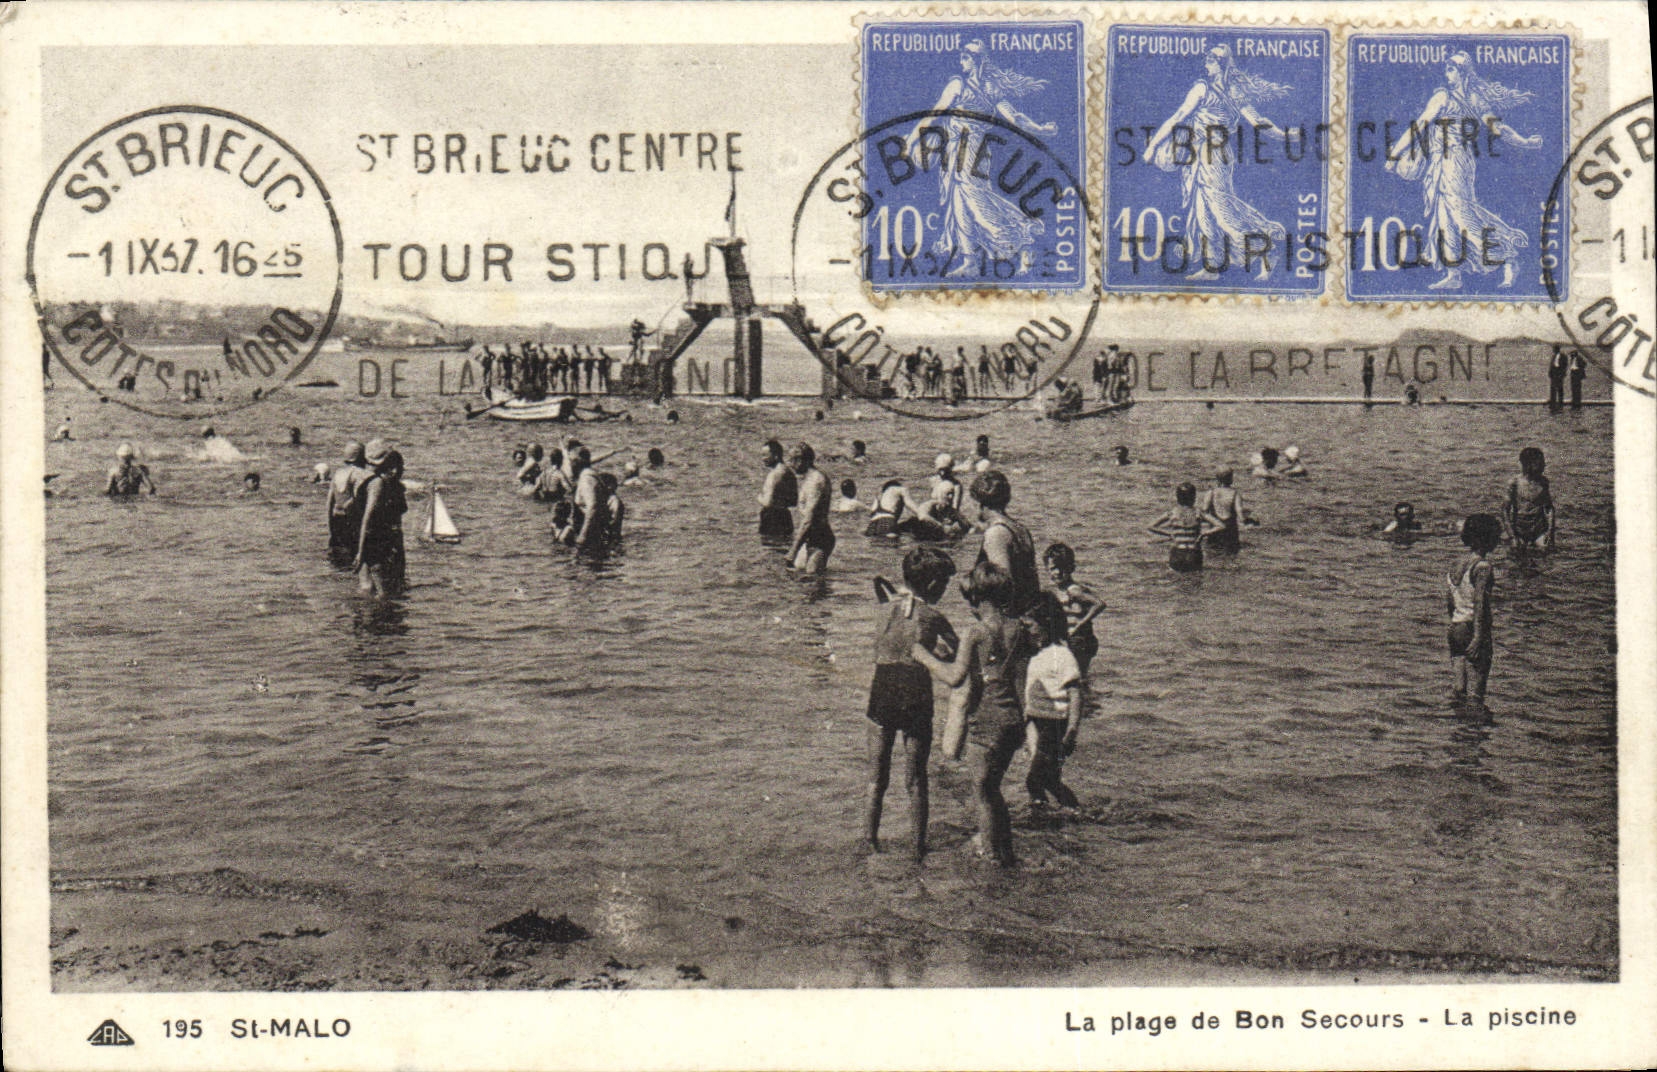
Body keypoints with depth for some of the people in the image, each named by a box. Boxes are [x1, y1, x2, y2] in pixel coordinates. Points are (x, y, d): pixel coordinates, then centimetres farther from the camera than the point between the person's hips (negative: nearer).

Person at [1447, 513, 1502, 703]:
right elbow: (1479, 604, -19)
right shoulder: (1482, 567, -12)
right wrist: (1478, 637, -21)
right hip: (1473, 627, -7)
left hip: (1455, 628, 7)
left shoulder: (1459, 563, 11)